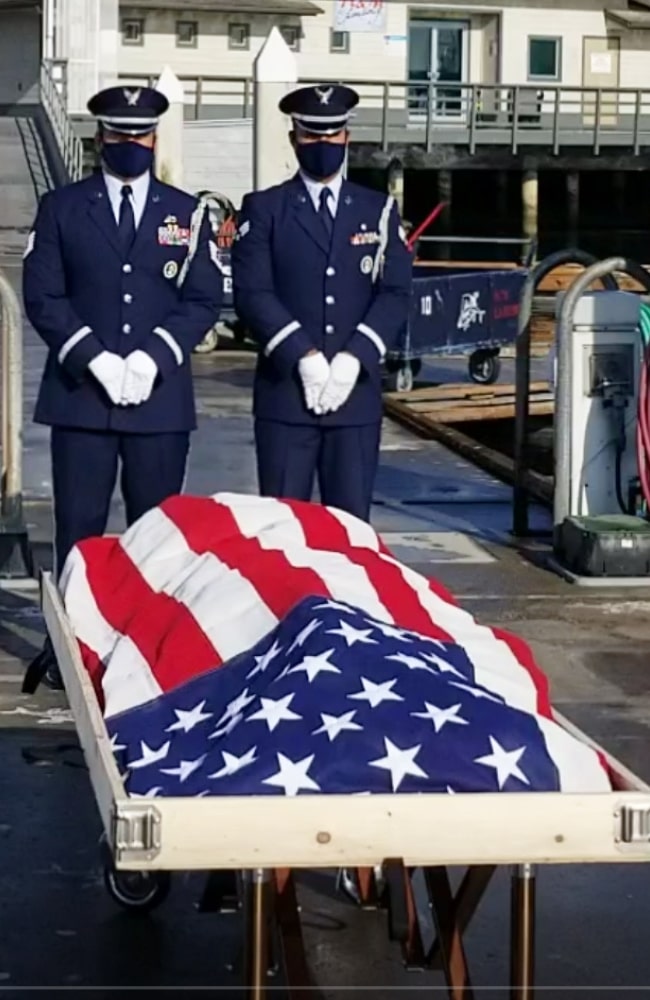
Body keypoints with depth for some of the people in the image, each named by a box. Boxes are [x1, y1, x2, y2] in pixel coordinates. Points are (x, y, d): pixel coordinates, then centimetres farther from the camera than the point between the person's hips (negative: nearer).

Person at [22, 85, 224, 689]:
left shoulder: (186, 212, 10)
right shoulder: (61, 208, 7)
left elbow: (204, 299, 4)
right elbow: (42, 297, 0)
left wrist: (153, 355, -11)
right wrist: (95, 358, -13)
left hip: (161, 399, 1)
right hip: (79, 396, -1)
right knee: (78, 529, 0)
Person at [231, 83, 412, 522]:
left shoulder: (380, 211, 12)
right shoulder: (263, 209, 6)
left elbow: (396, 294, 3)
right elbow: (252, 293, -5)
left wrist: (353, 359, -11)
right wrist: (304, 357, -16)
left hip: (356, 392, 2)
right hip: (285, 392, -2)